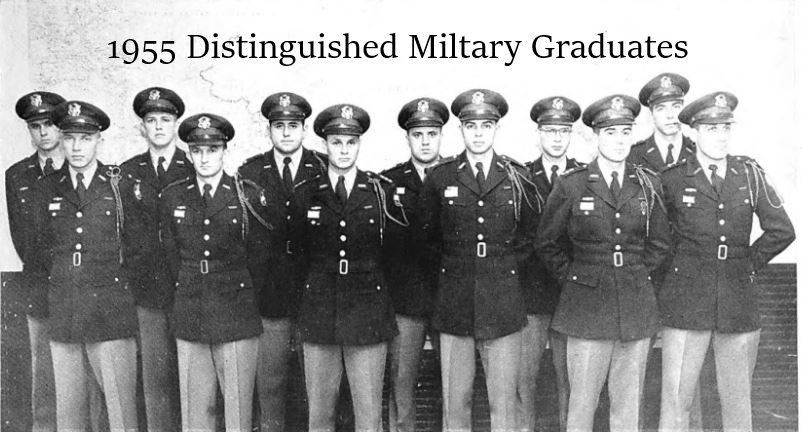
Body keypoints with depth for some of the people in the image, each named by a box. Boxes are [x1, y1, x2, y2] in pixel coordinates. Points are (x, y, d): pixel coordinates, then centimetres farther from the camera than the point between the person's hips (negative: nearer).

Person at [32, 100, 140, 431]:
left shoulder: (121, 184, 1)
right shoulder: (46, 188, 8)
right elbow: (41, 246, 17)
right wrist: (63, 280, 13)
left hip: (112, 313, -2)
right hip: (62, 313, 3)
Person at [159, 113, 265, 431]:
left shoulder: (249, 195, -2)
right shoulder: (172, 197, 5)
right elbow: (171, 254, 14)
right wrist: (190, 289, 14)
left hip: (237, 318, -2)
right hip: (189, 318, 2)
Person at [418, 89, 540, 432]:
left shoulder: (517, 177, 3)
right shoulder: (439, 177, 1)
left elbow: (532, 231, 16)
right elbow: (428, 236, 14)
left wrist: (510, 266, 10)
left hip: (503, 304, 0)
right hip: (454, 304, 0)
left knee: (503, 402, 6)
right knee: (455, 401, 6)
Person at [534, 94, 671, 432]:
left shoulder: (649, 184, 6)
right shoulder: (571, 185, -2)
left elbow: (659, 242, 19)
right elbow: (546, 243, 7)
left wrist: (638, 274, 12)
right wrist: (570, 277, 4)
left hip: (636, 309, 3)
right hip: (587, 308, -2)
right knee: (581, 404, 1)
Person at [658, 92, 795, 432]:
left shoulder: (750, 174, 5)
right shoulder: (673, 179, -1)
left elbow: (781, 231, 7)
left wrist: (749, 264, 7)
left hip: (740, 304, 2)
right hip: (686, 302, -2)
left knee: (738, 402, 10)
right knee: (676, 400, -1)